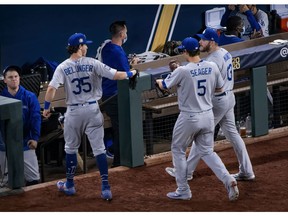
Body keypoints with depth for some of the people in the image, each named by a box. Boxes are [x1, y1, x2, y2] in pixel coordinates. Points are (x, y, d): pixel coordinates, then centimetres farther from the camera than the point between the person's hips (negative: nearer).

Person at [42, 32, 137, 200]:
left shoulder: (63, 67, -6)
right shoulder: (92, 63, -7)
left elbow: (51, 88, -16)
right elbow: (115, 75, -8)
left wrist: (46, 108, -4)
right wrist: (130, 73, 10)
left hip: (74, 111, 1)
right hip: (92, 110, -1)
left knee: (71, 148, 18)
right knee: (99, 148, 3)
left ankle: (69, 185, 27)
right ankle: (106, 188, -1)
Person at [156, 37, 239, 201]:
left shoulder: (183, 71, -18)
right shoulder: (212, 67, -4)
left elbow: (164, 86, -1)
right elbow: (219, 88, 11)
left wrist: (159, 81, 22)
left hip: (189, 118, -5)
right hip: (208, 116, 5)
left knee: (178, 150, 15)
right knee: (207, 151, 16)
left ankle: (183, 190, 16)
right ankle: (228, 180, -5)